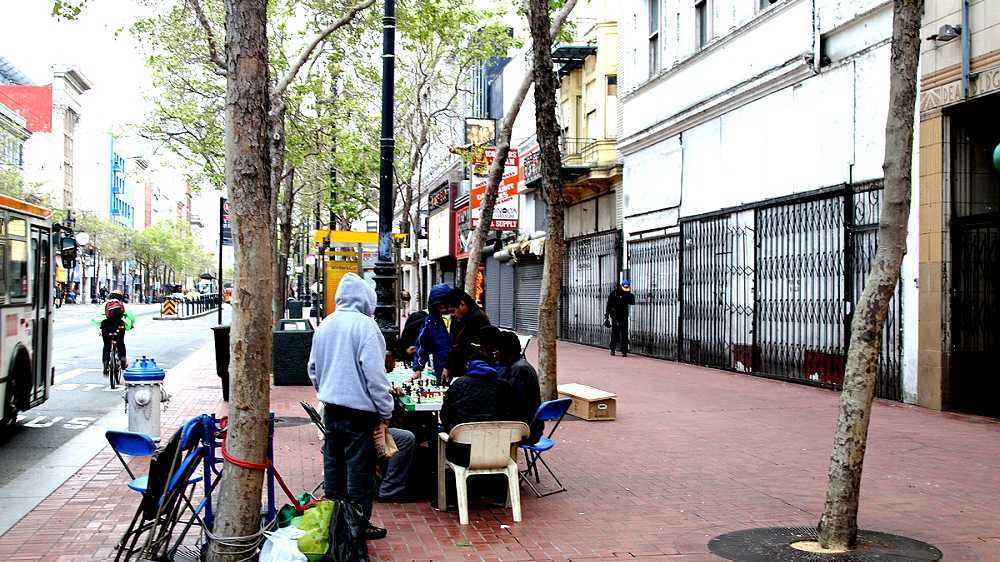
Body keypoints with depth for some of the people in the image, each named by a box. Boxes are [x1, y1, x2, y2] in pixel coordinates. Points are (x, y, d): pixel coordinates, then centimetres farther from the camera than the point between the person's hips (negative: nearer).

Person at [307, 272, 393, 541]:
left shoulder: (325, 325, 7)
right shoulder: (364, 325, -15)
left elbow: (313, 368, 15)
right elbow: (374, 373, -18)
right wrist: (385, 410, -10)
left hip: (330, 408, 7)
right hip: (359, 410, -7)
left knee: (333, 465, 16)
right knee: (359, 468, 2)